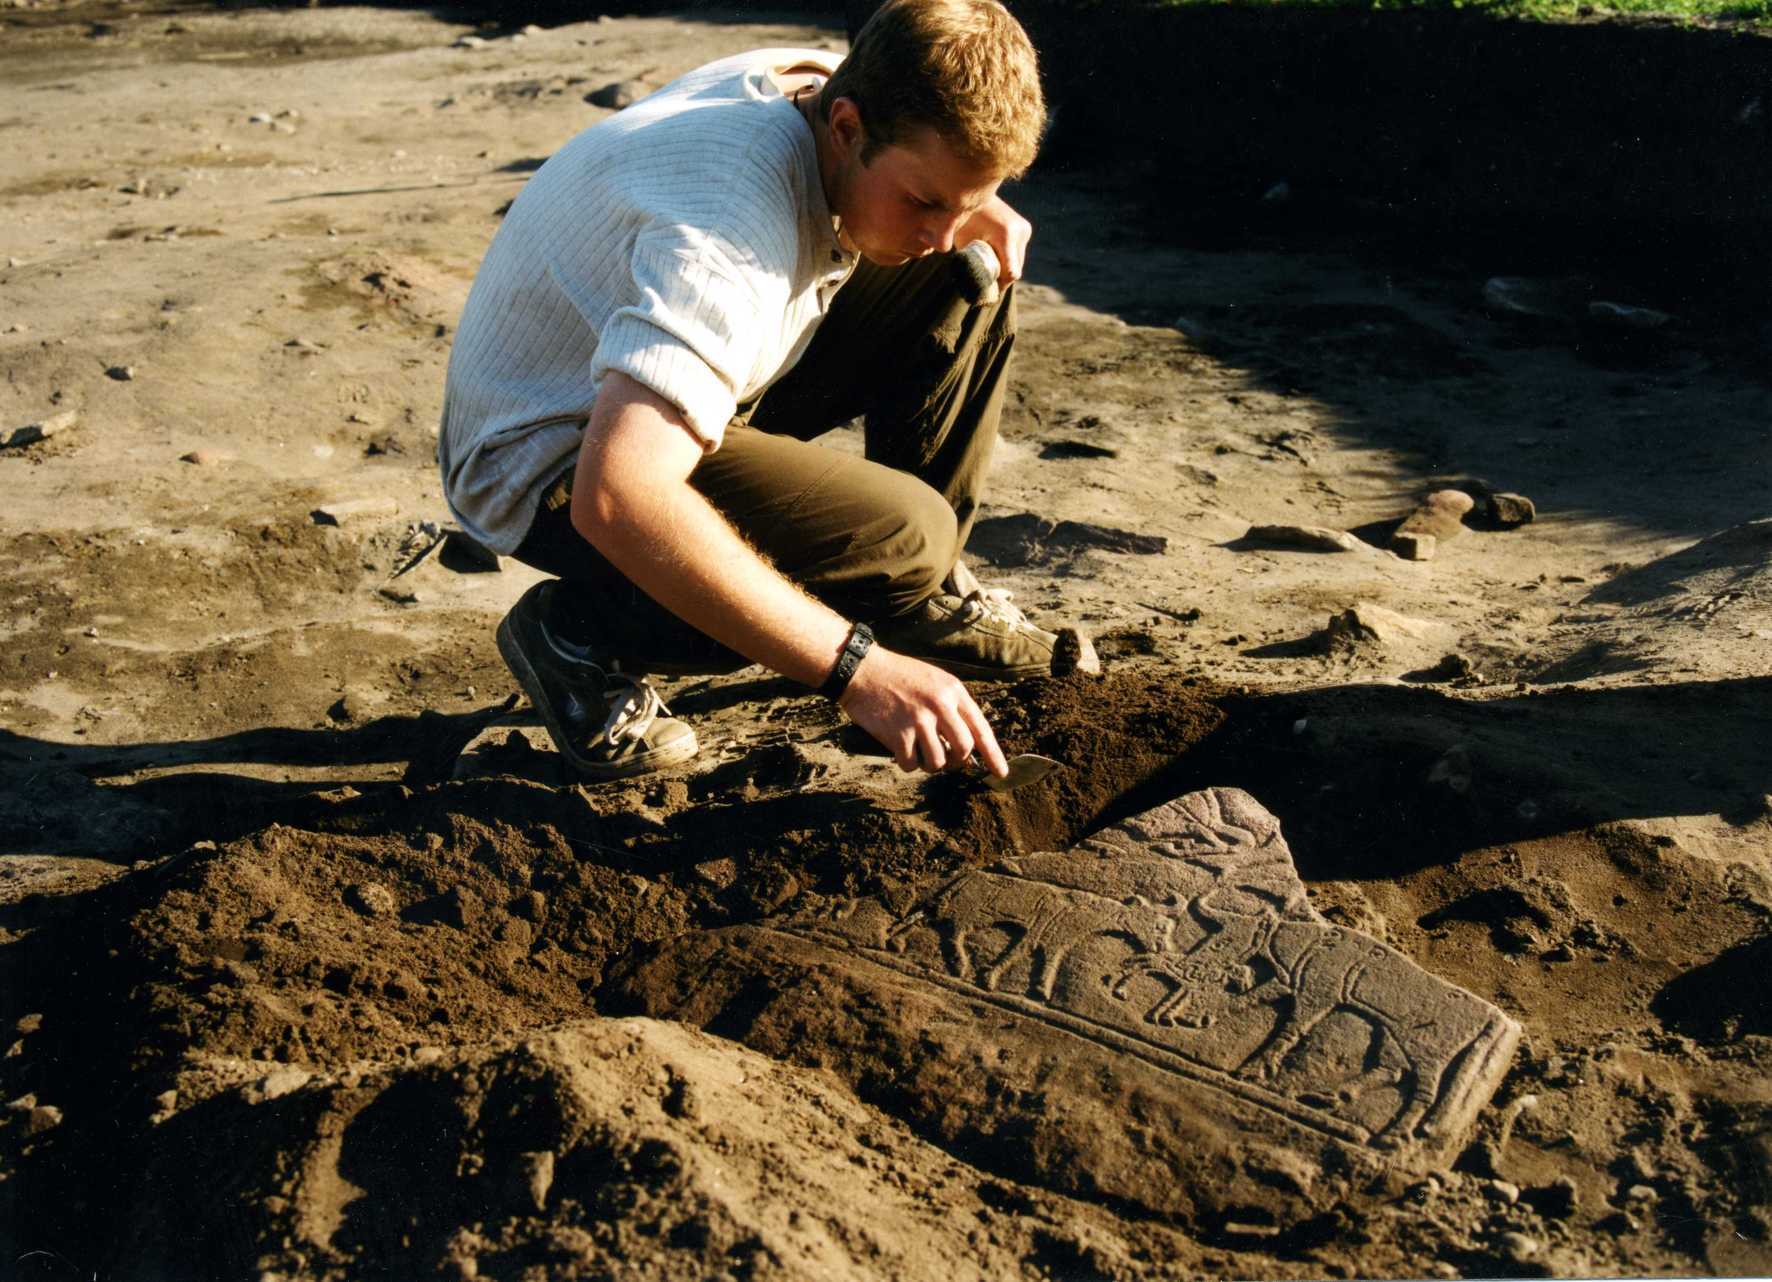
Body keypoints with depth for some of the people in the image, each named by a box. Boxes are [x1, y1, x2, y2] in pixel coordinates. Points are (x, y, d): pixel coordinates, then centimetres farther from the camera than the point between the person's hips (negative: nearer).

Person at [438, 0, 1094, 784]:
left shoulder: (825, 83, -8)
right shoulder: (727, 231, -35)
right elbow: (614, 499, -46)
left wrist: (977, 214, -9)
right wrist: (858, 670, -45)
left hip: (653, 389, 9)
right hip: (552, 466, -9)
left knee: (961, 284, -2)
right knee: (901, 538, -27)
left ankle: (923, 599, 7)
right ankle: (580, 634, -9)